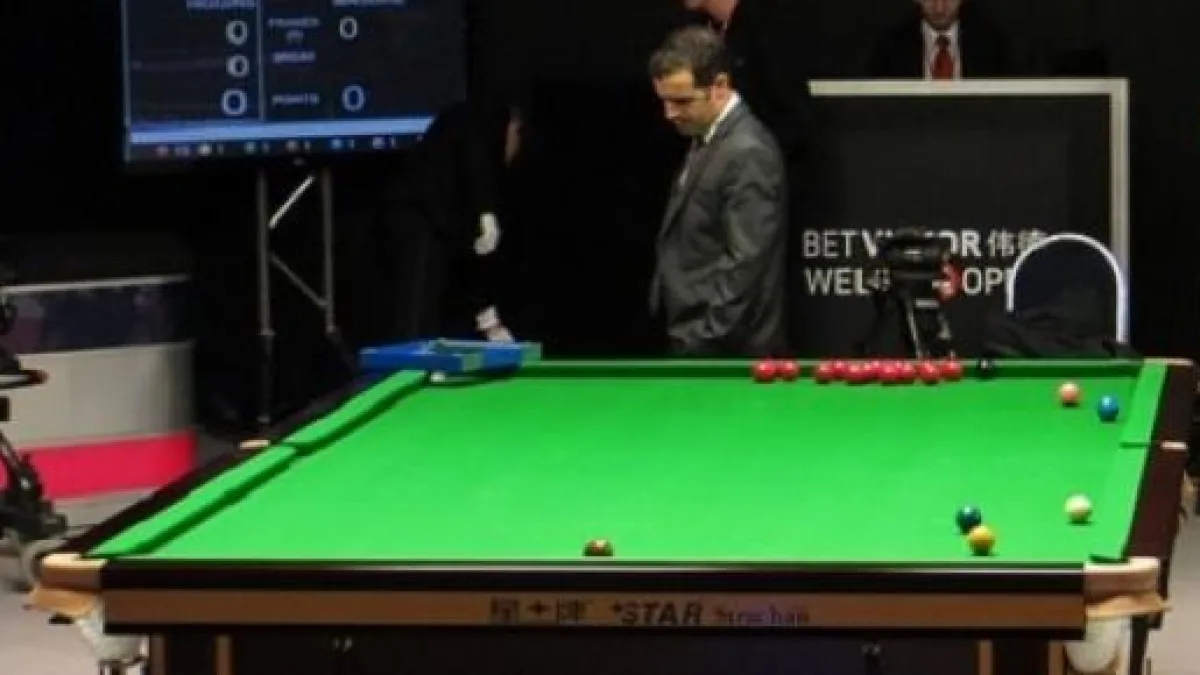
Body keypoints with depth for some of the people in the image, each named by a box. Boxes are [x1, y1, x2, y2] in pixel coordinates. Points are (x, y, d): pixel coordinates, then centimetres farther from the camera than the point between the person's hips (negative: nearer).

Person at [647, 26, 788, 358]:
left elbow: (745, 265, -22)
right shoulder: (707, 138, 12)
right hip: (692, 341, 10)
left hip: (724, 348, -10)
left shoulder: (748, 153, -19)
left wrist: (700, 341, -21)